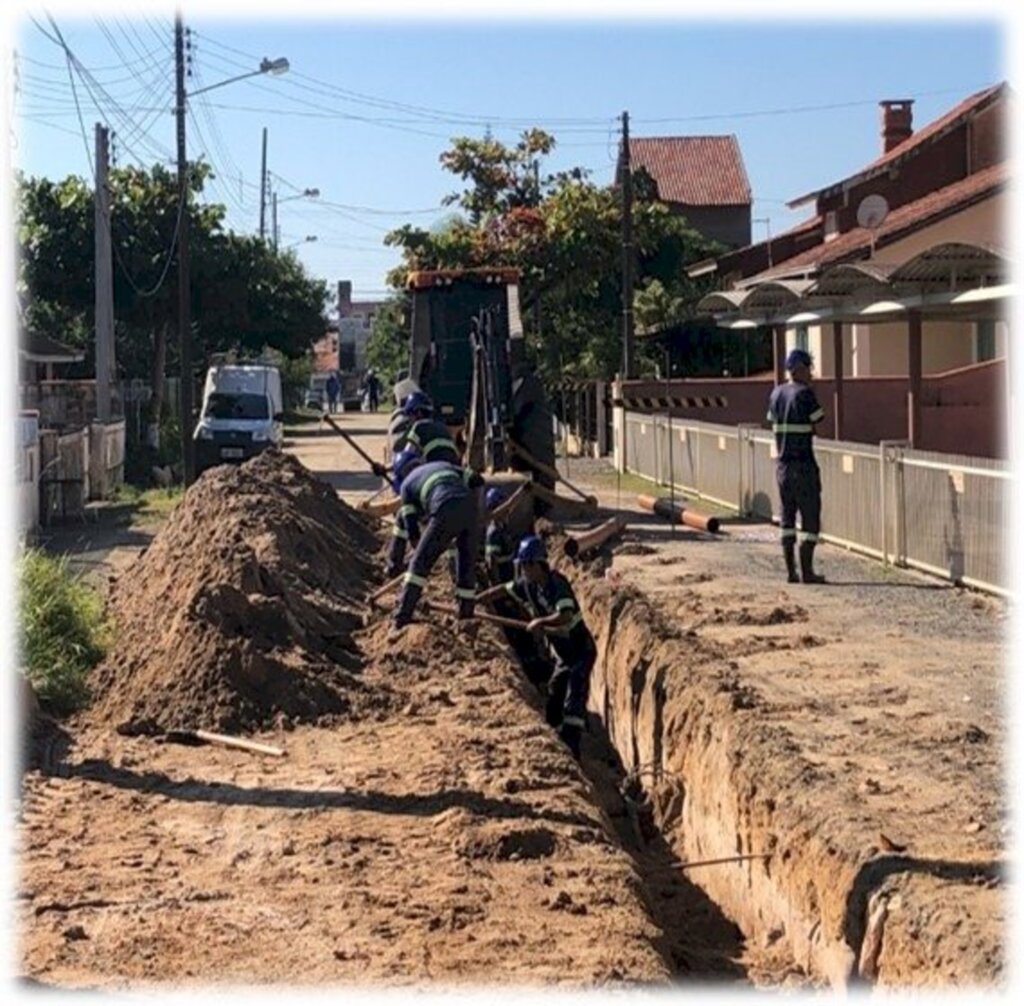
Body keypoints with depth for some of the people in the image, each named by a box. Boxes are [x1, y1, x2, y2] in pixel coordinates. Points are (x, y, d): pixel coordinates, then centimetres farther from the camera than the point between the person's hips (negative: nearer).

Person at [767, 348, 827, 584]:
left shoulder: (777, 393, 9)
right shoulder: (804, 393, -12)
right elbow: (819, 423, -8)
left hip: (782, 463, 7)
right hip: (803, 463, -7)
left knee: (787, 516, 10)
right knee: (810, 517, -1)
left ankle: (791, 571, 9)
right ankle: (807, 571, -3)